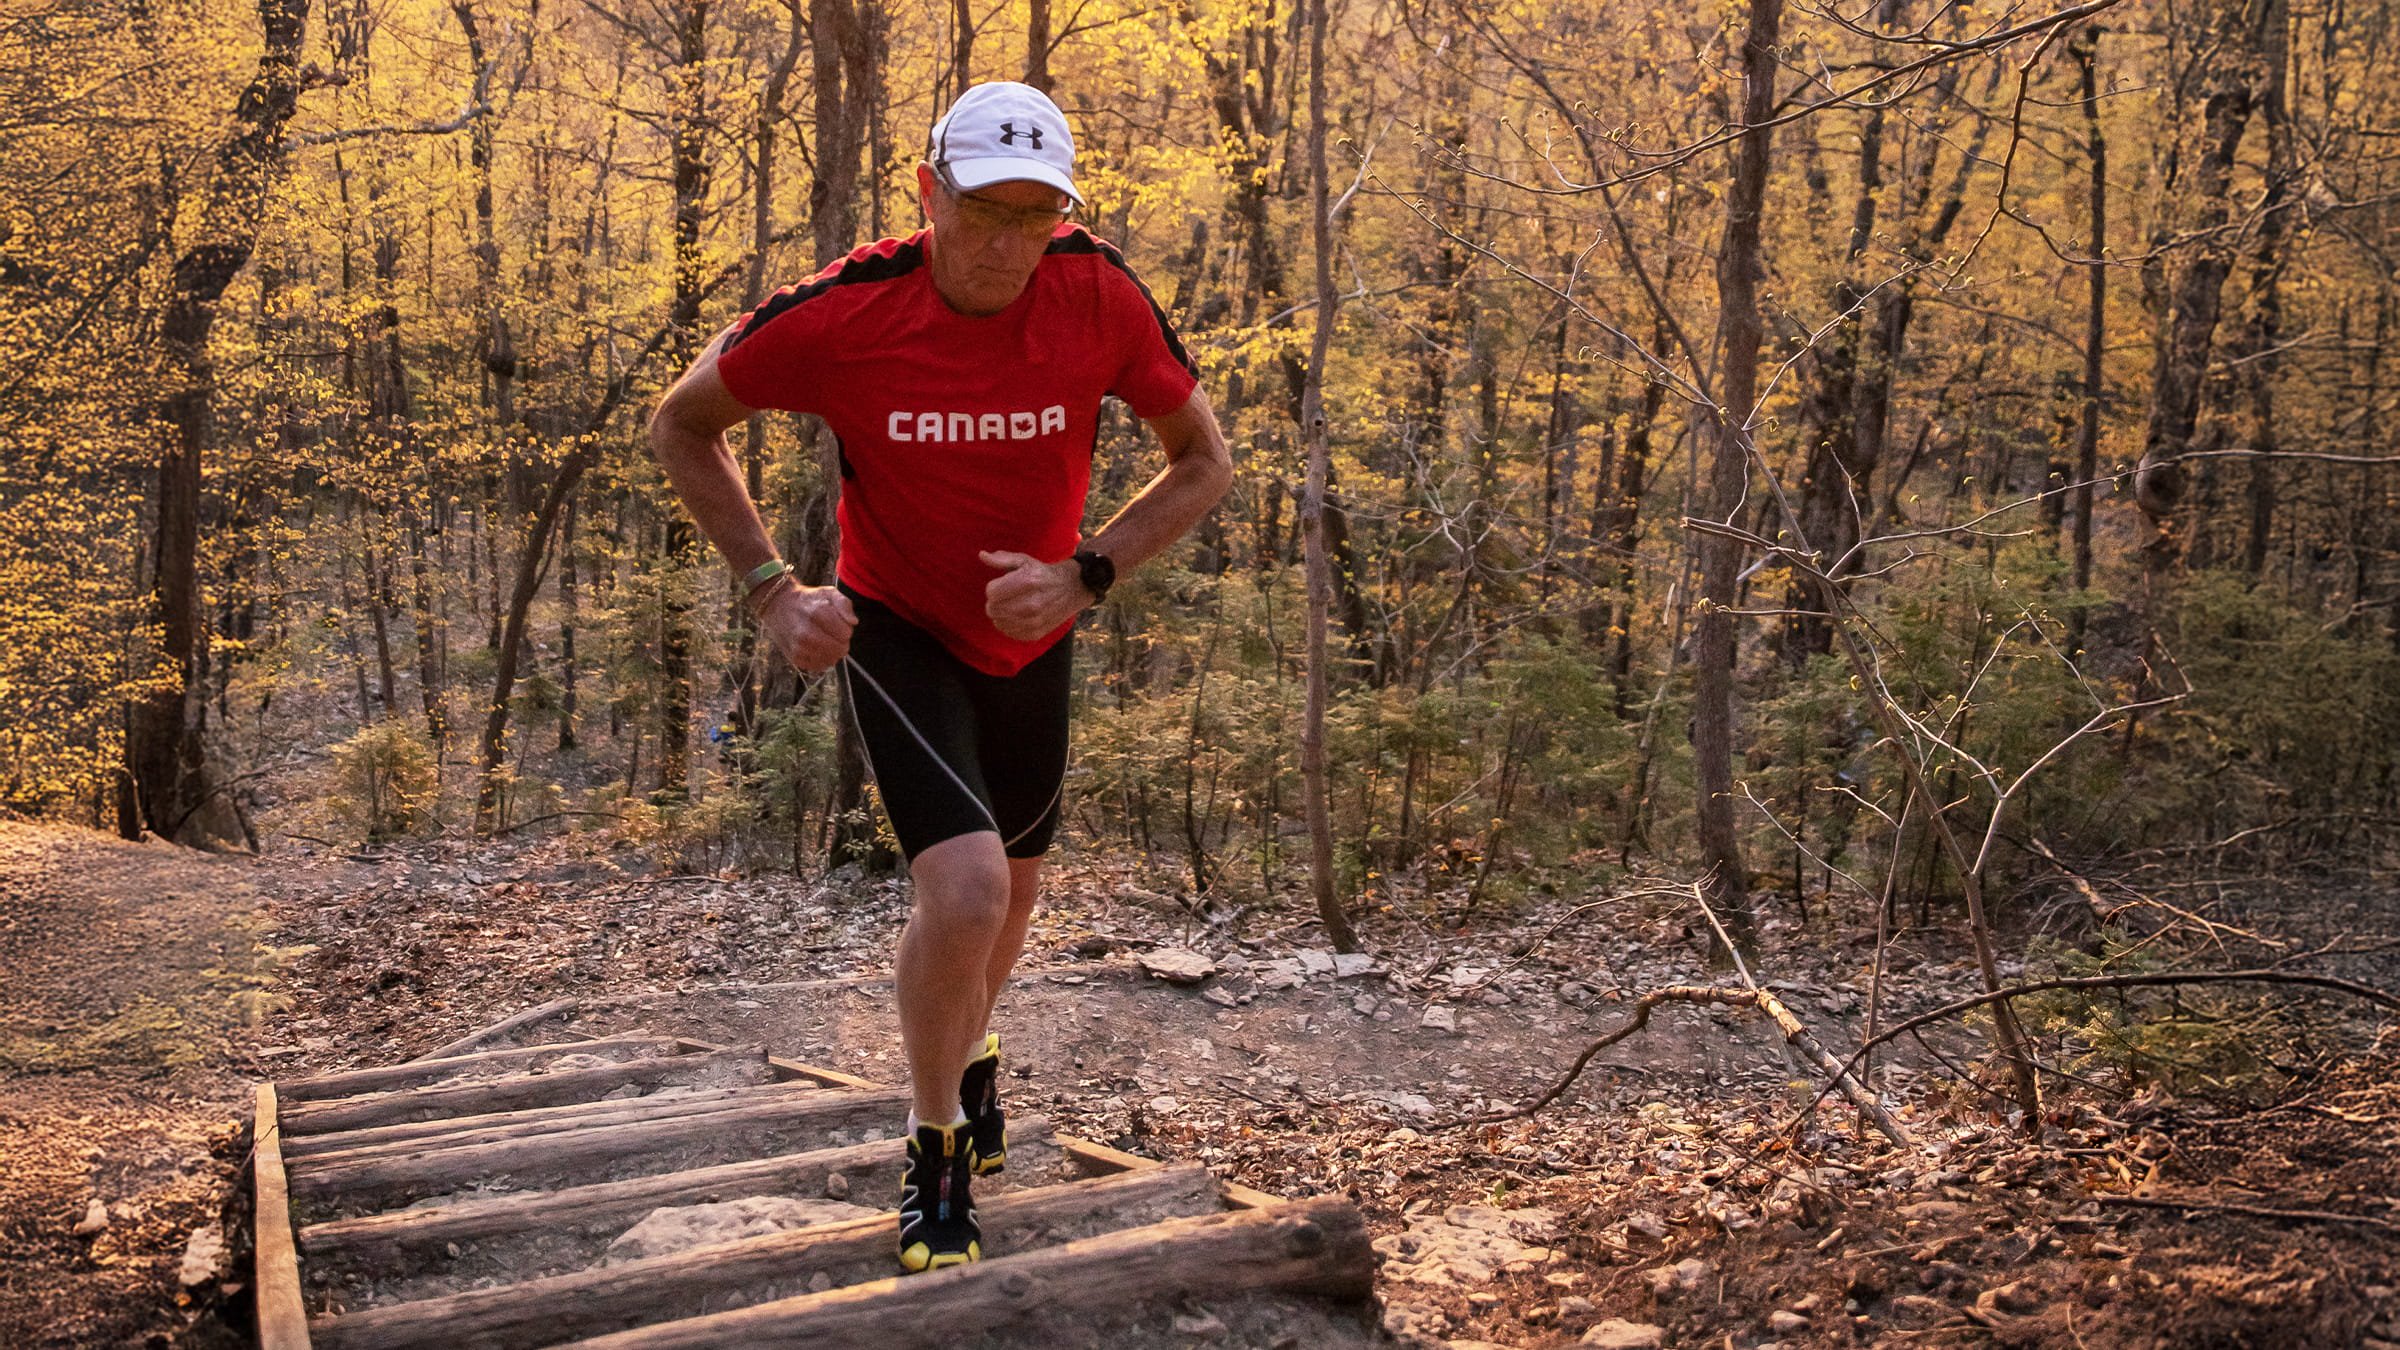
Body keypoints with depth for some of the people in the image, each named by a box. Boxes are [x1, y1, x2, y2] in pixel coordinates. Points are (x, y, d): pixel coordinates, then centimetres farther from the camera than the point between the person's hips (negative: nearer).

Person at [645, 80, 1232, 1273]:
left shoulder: (1099, 296, -21)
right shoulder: (842, 314, -25)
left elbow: (1203, 461, -8)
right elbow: (681, 426, -9)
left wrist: (1083, 572, -22)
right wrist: (772, 587, -17)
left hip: (1032, 639, 4)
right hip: (896, 631, -3)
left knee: (1013, 889, 21)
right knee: (965, 886, -23)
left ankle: (970, 1058, 55)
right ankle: (935, 1161, 3)